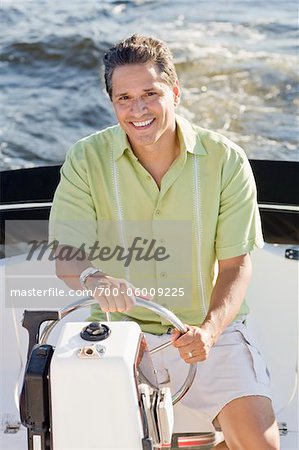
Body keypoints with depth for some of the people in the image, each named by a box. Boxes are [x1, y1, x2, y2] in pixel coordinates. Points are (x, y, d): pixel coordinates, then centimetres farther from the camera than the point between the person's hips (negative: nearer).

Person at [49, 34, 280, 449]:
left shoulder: (227, 160, -7)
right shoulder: (86, 159, -6)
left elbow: (235, 264, -5)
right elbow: (67, 256, -12)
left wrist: (209, 330, -24)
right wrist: (94, 280, -37)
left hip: (209, 326, 0)